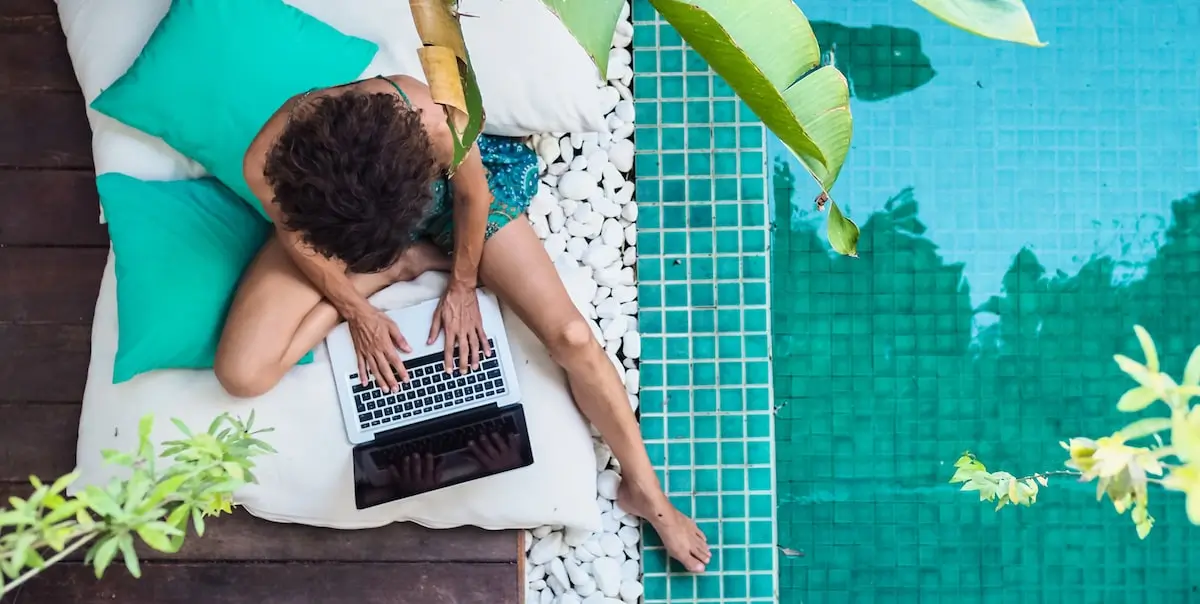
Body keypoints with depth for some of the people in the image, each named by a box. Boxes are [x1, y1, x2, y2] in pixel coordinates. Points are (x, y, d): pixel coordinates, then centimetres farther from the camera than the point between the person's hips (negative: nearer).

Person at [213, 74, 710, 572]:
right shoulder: (268, 164, -39)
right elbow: (298, 238, -15)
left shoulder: (432, 120, -41)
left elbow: (472, 194, -17)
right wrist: (359, 313, -10)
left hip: (439, 188, -1)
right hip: (325, 214, 1)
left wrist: (463, 285, -7)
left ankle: (645, 491, 8)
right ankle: (398, 267, 1)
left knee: (570, 335, -13)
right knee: (240, 374, -16)